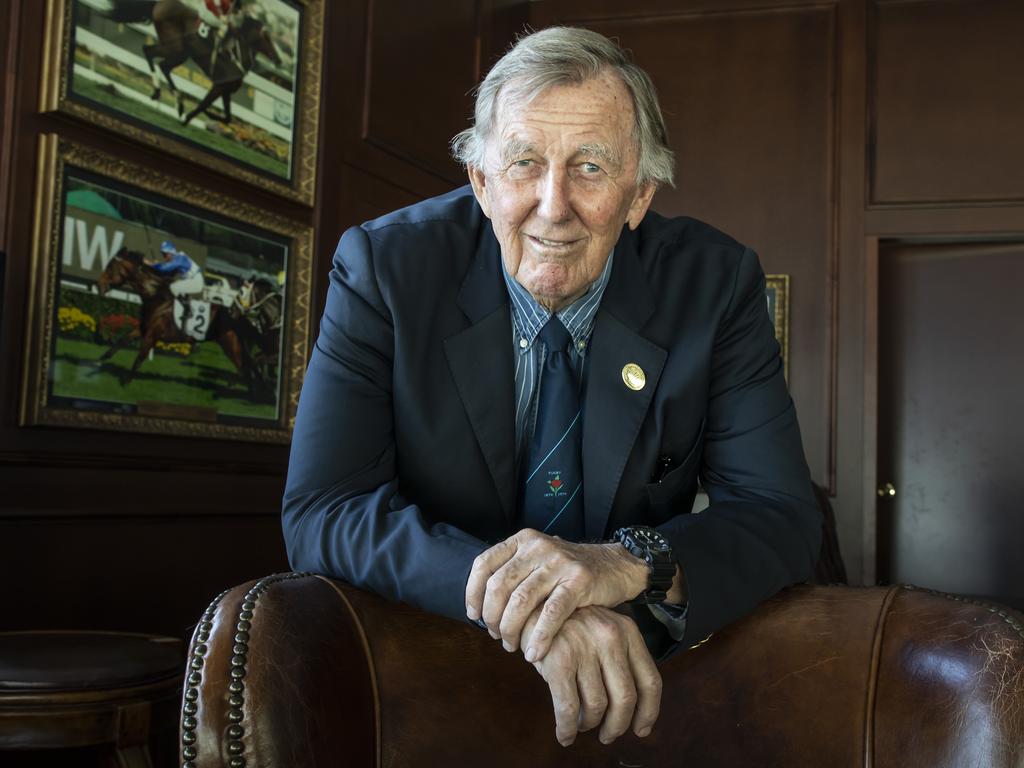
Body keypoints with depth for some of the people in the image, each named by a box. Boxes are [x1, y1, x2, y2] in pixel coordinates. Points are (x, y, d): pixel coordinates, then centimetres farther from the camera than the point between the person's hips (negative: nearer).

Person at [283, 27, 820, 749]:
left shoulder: (715, 283, -10)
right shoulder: (384, 266, -12)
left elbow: (784, 518, -11)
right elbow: (320, 513, -17)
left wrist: (632, 562, -31)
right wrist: (514, 599, -32)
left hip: (639, 668, 3)